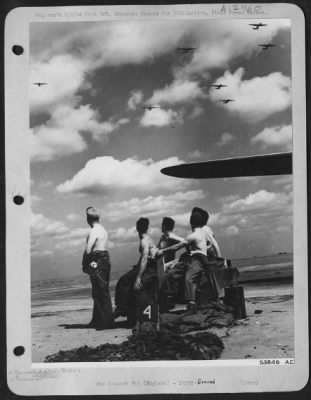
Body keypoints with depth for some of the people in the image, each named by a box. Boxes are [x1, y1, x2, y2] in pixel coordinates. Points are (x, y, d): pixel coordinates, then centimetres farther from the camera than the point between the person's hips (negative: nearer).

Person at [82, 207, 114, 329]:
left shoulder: (94, 231, -14)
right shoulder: (103, 229, 16)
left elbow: (88, 250, -21)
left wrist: (84, 264, -7)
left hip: (96, 263, -10)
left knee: (100, 293, -5)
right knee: (100, 292, 14)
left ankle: (106, 321, -1)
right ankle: (97, 320, 23)